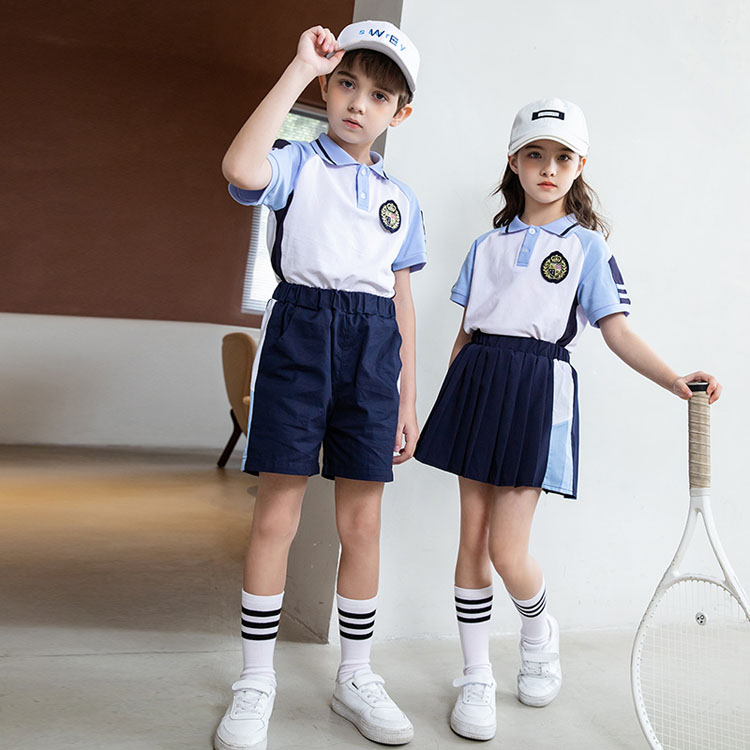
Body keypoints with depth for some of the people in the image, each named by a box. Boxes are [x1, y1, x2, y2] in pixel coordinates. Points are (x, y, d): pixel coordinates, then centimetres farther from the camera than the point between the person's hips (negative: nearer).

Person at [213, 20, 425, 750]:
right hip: (300, 328, -3)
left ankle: (355, 676, 22)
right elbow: (242, 169, -22)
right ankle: (256, 680, 14)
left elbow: (401, 298, 16)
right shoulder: (298, 164, 4)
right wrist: (300, 69, -14)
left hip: (371, 346, 4)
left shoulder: (401, 199, 17)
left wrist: (408, 396, 12)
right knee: (276, 512, -2)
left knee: (362, 521, 6)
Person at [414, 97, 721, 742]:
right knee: (472, 540, 5)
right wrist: (448, 399, 15)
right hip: (475, 383, 4)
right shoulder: (489, 245, 14)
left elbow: (616, 330, -4)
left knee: (507, 552, -9)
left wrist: (674, 381, -18)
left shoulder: (587, 246, 3)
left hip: (538, 392, -4)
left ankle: (539, 631, 25)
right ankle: (476, 678, 19)